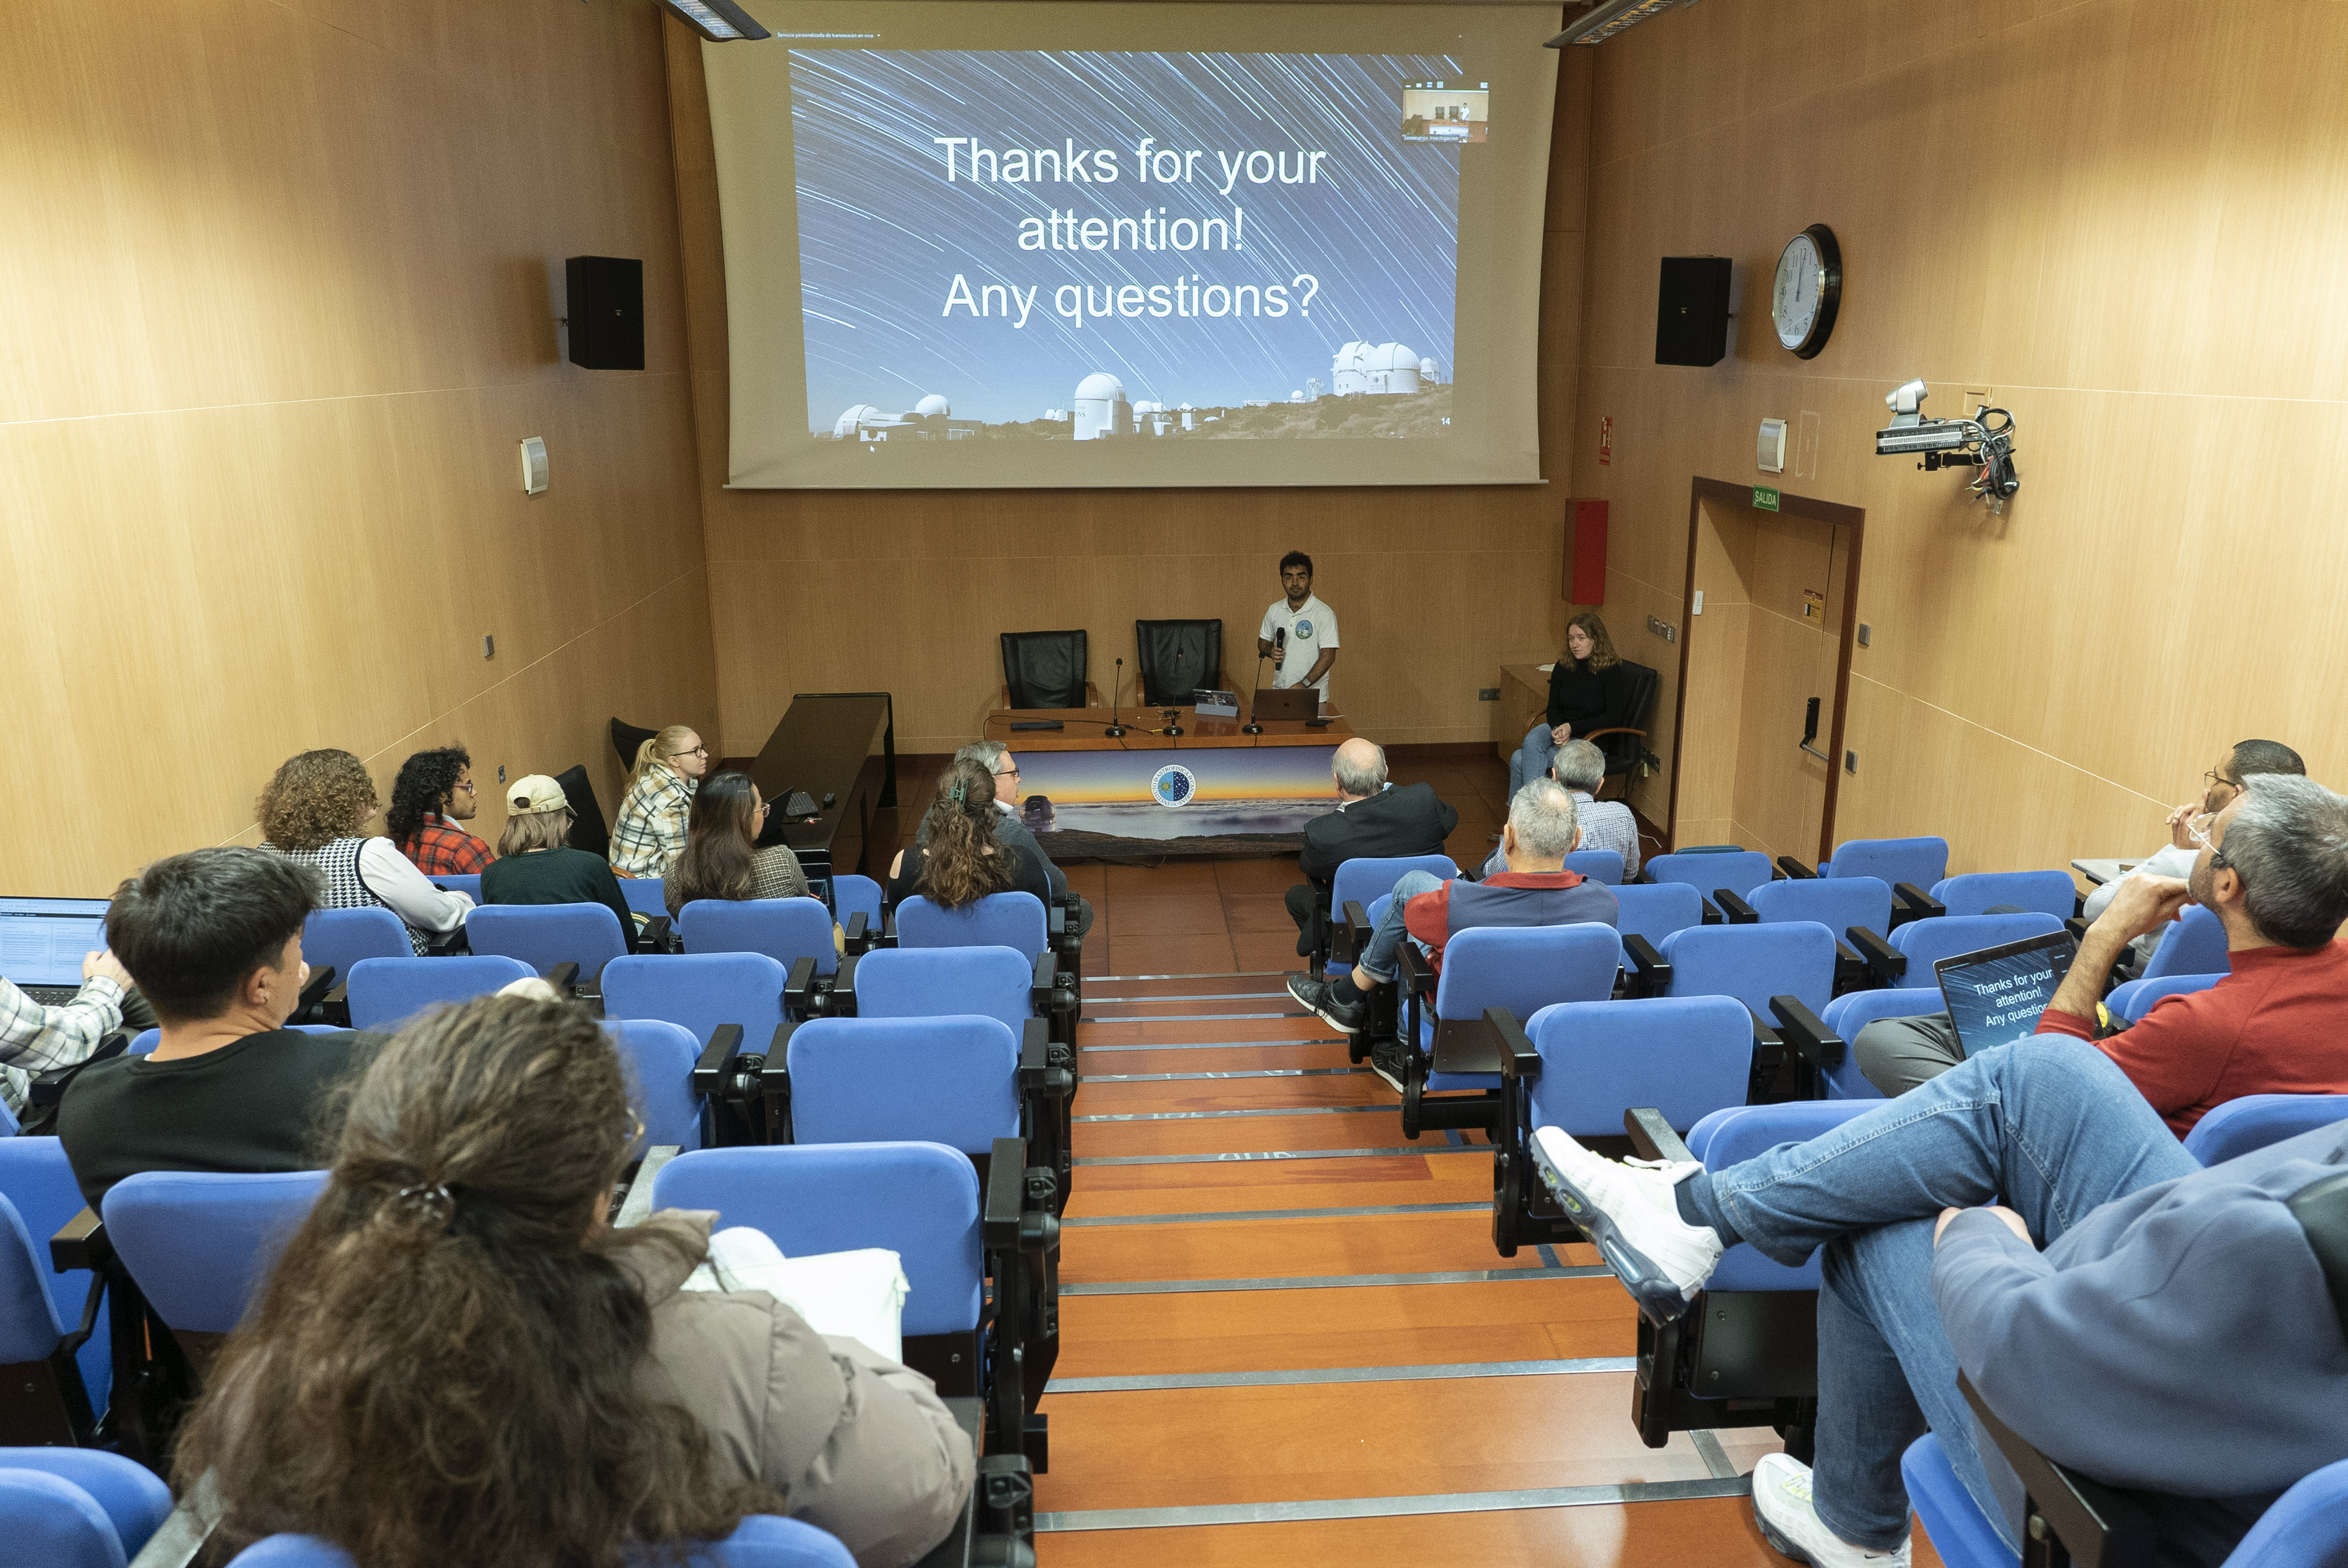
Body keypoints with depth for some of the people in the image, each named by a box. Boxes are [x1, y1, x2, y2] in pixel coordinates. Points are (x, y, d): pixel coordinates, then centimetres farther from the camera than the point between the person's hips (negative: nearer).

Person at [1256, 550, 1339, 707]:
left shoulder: (1325, 614, -8)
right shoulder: (1274, 611, 8)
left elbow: (1328, 656, -14)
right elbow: (1263, 642, 20)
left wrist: (1304, 684, -23)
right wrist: (1271, 652, -4)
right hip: (1279, 693, 4)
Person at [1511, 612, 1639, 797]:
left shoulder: (1613, 671, -11)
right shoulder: (1563, 667, 4)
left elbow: (1614, 718, -13)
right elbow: (1553, 709, 10)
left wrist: (1572, 727, -19)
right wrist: (1560, 730, -13)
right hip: (1560, 728, 6)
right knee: (1532, 740, -31)